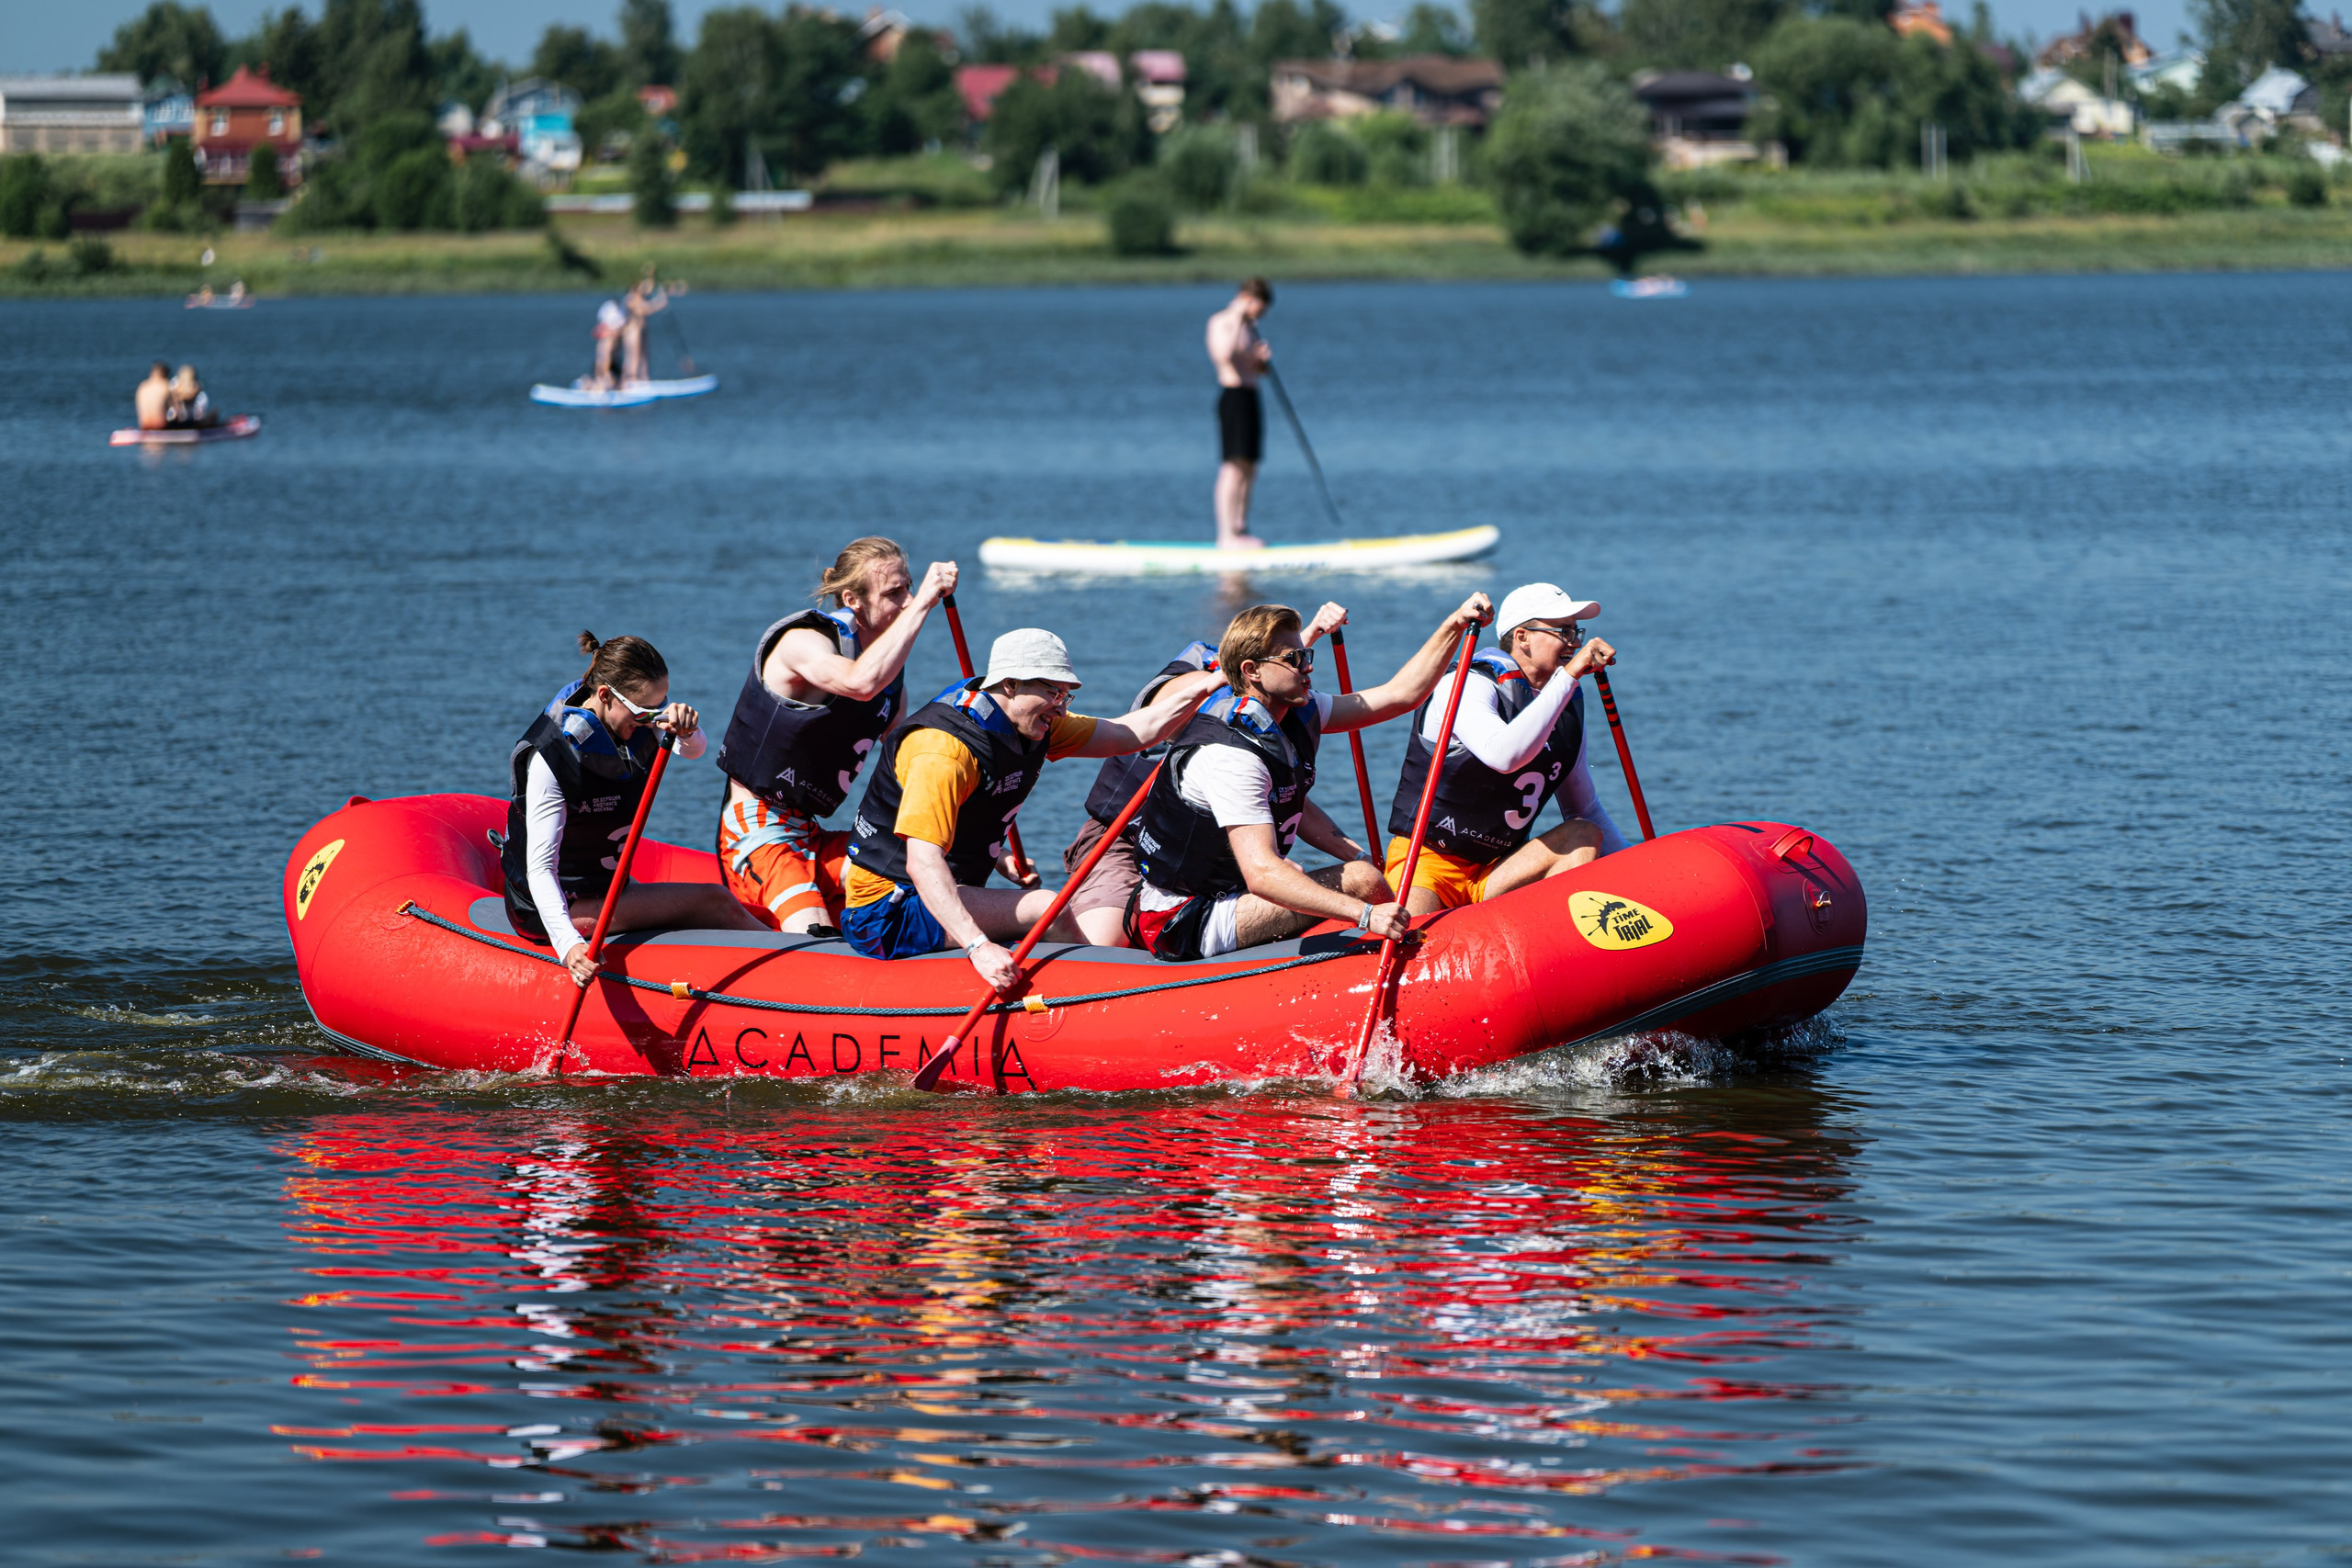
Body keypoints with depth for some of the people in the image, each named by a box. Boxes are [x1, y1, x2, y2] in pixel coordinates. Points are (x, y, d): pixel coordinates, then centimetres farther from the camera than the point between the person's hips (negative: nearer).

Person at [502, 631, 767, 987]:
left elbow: (692, 750, -21)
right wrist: (568, 944, -48)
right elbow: (540, 868, -32)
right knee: (715, 903, -13)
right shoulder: (551, 757, -27)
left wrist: (686, 729, -47)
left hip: (603, 887, 8)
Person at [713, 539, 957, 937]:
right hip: (758, 838, -8)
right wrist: (923, 602, -36)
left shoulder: (889, 660, 10)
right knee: (816, 940, -30)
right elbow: (861, 682, -40)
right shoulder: (803, 642, -16)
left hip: (811, 838, 8)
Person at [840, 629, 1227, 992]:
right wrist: (978, 946, -44)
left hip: (952, 898, 10)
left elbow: (1133, 733, 9)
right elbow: (922, 863, -33)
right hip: (888, 914, -10)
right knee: (1047, 909, -23)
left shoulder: (1036, 727, 5)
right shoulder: (944, 748, -25)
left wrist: (1212, 681, -3)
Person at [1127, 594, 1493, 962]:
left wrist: (1454, 625, -2)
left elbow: (1399, 695, 13)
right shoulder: (1231, 754, -29)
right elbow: (1261, 874, -39)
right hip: (1182, 926, -11)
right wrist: (1365, 915, -47)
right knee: (1359, 880, -20)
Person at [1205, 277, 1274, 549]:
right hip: (1233, 397, -10)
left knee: (1249, 471, 9)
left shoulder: (1249, 326, 18)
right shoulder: (1221, 322, -8)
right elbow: (1224, 353, -28)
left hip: (1251, 398, 10)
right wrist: (1239, 318, -23)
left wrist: (1265, 358, 1)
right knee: (1233, 469, -12)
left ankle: (1241, 529, 13)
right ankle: (1227, 535, -14)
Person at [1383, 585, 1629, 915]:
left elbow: (1585, 808, 20)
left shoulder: (1569, 704, 10)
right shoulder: (1468, 687, -14)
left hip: (1498, 870, 7)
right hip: (1427, 863, -7)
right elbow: (1503, 755, -36)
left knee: (1586, 836, -18)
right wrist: (1569, 675, -33)